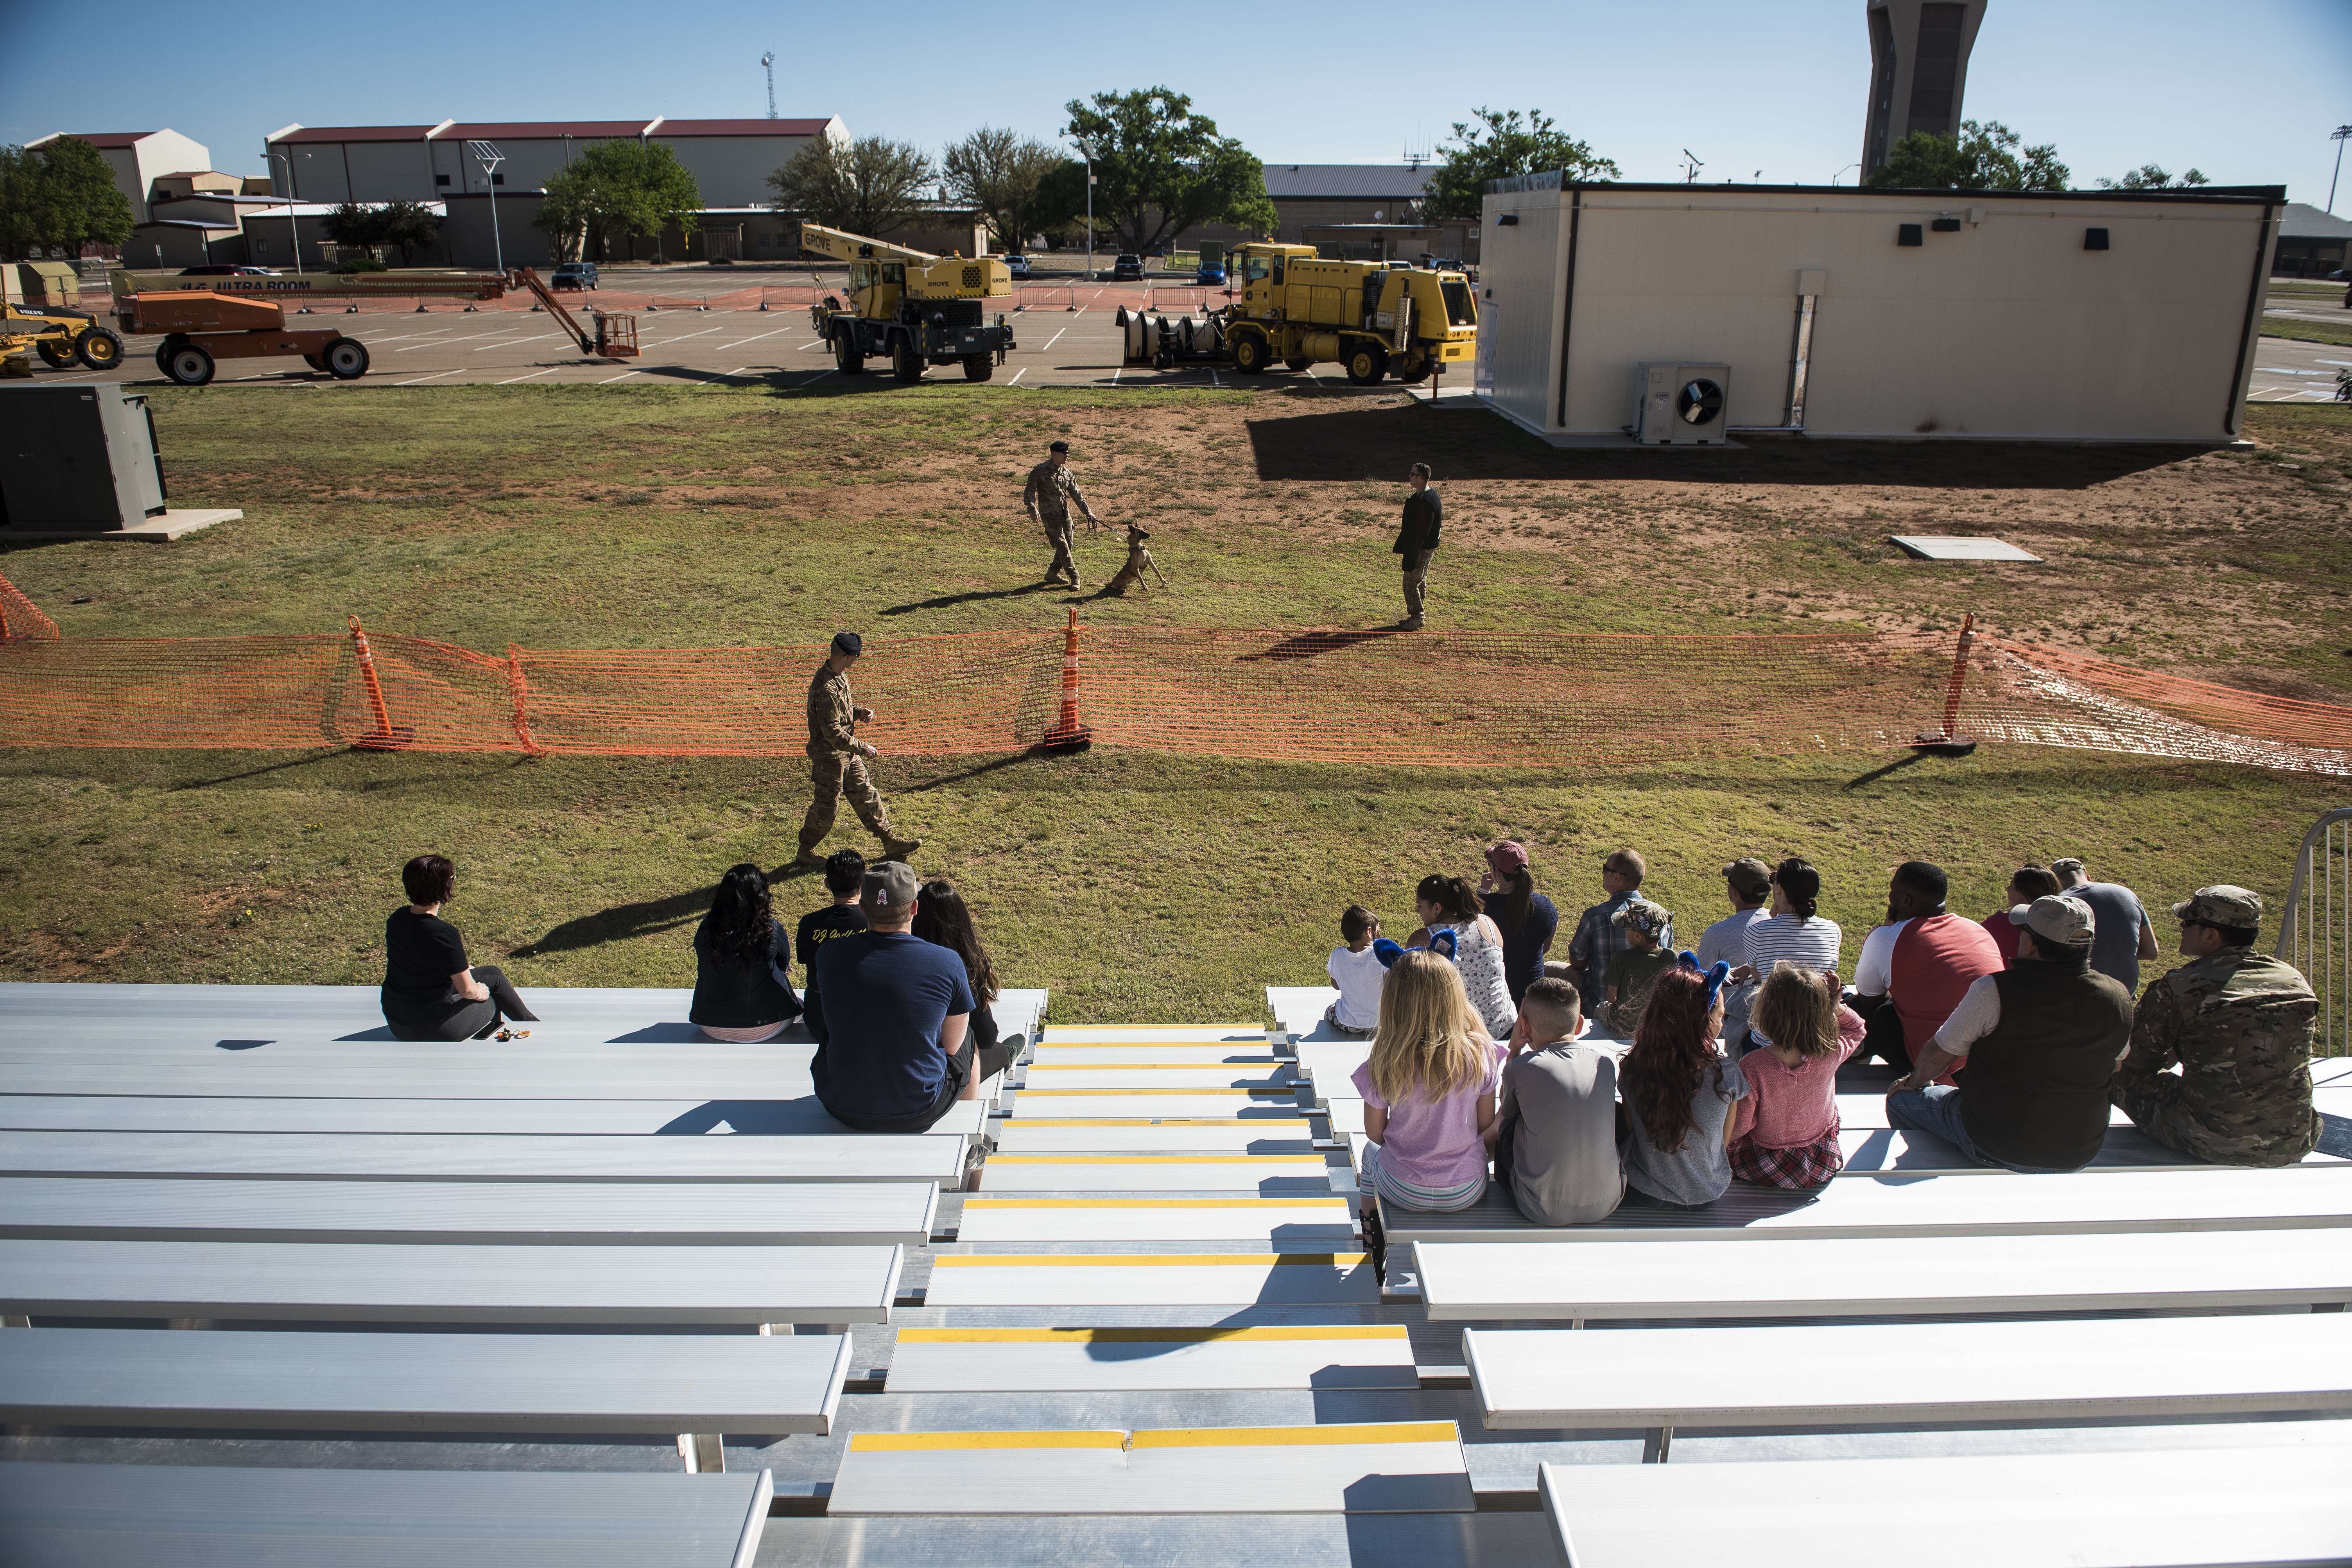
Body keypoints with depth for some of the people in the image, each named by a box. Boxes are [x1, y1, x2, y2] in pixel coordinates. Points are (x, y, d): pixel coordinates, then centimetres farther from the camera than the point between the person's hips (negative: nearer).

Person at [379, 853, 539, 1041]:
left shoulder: (397, 918, -4)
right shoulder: (441, 933, -29)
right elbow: (467, 990, -21)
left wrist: (462, 967, 20)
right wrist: (477, 993, 1)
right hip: (430, 1028, -8)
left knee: (493, 974, 21)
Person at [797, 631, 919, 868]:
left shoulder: (840, 675, 2)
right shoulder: (826, 688, -29)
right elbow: (833, 733, -28)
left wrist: (859, 712, 0)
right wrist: (862, 748, -21)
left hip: (848, 751, 9)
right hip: (830, 755, -9)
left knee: (866, 795, 14)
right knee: (825, 806, 6)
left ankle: (891, 843, 21)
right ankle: (806, 851, 25)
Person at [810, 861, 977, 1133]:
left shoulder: (829, 955, -12)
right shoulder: (948, 965, -18)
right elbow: (951, 1045, -5)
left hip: (842, 1110, 2)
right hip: (919, 1114, -2)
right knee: (968, 1041, 28)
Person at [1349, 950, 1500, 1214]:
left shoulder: (1385, 1063, -20)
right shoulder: (1480, 1054, -17)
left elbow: (1375, 1133, -5)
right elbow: (1486, 1125, -3)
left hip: (1404, 1192, -1)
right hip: (1467, 1192, 1)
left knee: (1371, 1151, 33)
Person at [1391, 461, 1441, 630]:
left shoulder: (1423, 502, -26)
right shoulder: (1432, 495, 8)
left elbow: (1421, 531, -26)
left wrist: (1412, 554, -22)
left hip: (1421, 548, -11)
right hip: (1428, 546, 11)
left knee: (1411, 584, -2)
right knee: (1420, 583, 18)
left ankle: (1417, 619, 6)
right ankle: (1416, 616, 27)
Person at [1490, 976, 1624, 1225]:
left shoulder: (1520, 1068, -13)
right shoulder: (1607, 1062, -3)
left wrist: (1515, 1050, 9)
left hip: (1543, 1211, -3)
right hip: (1607, 1204, 4)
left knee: (1502, 1120, 18)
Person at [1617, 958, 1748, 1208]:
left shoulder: (1631, 1069, -20)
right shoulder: (1727, 1076, -24)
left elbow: (1632, 1129, -3)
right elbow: (1725, 1140, -8)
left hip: (1643, 1194, 0)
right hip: (1707, 1196, 0)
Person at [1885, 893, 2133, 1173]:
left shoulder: (1995, 990, -24)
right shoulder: (2118, 997, -9)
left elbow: (1940, 1053, -12)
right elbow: (2115, 1063, 10)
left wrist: (1915, 1082, 10)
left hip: (1996, 1148, -5)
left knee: (1901, 1100, 17)